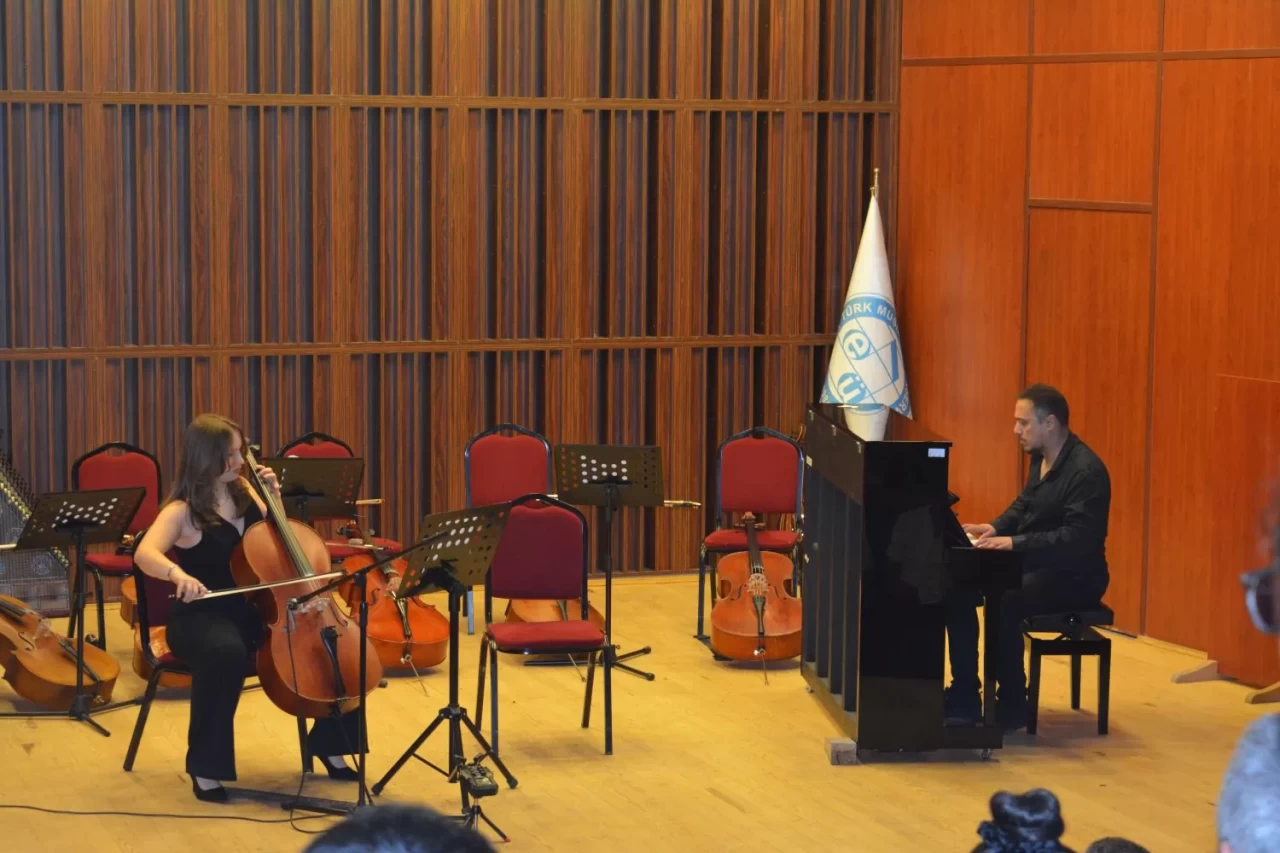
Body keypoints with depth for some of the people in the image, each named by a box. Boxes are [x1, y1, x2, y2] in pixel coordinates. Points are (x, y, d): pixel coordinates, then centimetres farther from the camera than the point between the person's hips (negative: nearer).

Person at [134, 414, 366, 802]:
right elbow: (145, 554, -28)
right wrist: (178, 574, -49)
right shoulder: (183, 511, -11)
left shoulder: (245, 492, 8)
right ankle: (205, 766, -27)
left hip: (252, 611, 6)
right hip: (202, 617, -6)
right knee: (227, 654, -42)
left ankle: (329, 743, 9)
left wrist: (274, 496, 4)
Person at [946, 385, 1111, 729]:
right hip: (1035, 563, 10)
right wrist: (995, 528, 1)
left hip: (1074, 577, -10)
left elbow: (1079, 538, -31)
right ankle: (965, 697, 2)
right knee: (959, 589, -2)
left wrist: (1015, 542, -33)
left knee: (1003, 603, -32)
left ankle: (1012, 705, -16)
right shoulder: (1041, 458, 7)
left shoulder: (1086, 471, -23)